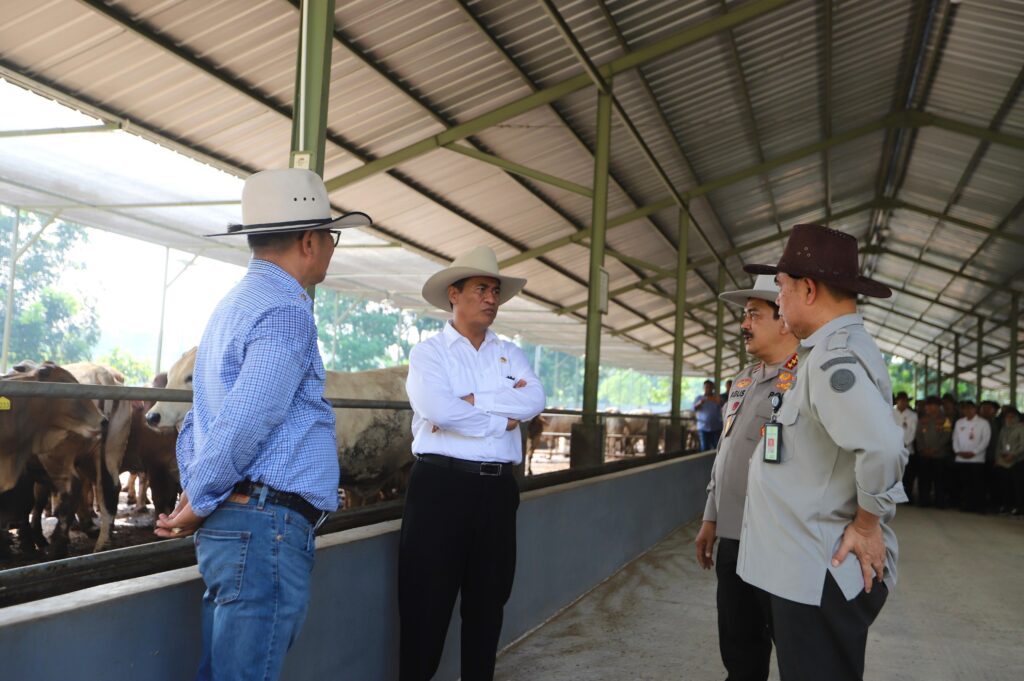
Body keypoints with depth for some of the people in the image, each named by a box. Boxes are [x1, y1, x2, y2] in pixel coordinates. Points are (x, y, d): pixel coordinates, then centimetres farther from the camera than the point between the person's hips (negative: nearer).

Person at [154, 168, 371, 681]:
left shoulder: (235, 305, 18)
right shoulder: (286, 311, -13)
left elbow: (197, 422, 20)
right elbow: (245, 423, -21)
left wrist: (194, 500, 15)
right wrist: (198, 505, -9)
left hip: (231, 522, 10)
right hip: (267, 525, -10)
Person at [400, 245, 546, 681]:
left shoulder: (510, 354, 14)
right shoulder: (428, 353, 0)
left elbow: (534, 401, -5)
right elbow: (439, 410, -18)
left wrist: (472, 401, -12)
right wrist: (503, 418, -7)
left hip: (498, 487, 5)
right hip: (442, 484, -5)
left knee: (488, 598, 14)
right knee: (427, 601, 2)